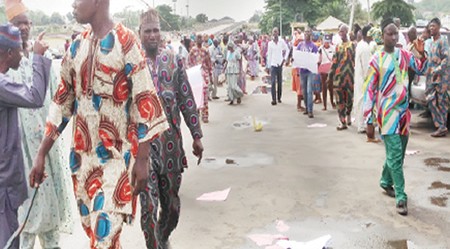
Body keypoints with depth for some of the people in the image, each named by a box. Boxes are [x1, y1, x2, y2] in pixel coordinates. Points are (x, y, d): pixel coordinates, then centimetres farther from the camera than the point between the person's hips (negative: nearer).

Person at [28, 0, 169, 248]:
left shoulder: (126, 41, -10)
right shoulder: (77, 46, 9)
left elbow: (144, 100, -12)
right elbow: (62, 101, 12)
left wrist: (142, 159, -14)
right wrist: (41, 154, 10)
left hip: (116, 155, -6)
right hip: (82, 154, 7)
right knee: (92, 229, 16)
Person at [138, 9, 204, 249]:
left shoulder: (174, 60, 5)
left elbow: (187, 100, 6)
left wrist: (196, 136, 3)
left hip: (171, 140, 3)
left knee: (172, 203, 15)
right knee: (149, 205, -4)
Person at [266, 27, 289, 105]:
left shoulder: (282, 42, 1)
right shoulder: (270, 43, 3)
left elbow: (287, 50, 12)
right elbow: (269, 55, 6)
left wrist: (285, 59, 2)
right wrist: (268, 66, 5)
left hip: (280, 64, 1)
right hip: (273, 64, 0)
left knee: (280, 82, 8)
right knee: (273, 82, -9)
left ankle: (279, 97, 20)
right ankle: (274, 99, -10)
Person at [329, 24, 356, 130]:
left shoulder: (353, 45, 3)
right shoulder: (338, 46, 13)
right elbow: (334, 62, 14)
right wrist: (331, 75, 11)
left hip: (350, 75, -3)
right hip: (339, 76, 3)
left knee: (349, 98, 6)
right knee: (340, 99, -1)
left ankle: (348, 115, 33)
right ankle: (342, 121, 4)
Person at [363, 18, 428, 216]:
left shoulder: (404, 55, 5)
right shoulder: (377, 60, -9)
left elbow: (421, 70, 19)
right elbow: (369, 90, -9)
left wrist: (422, 54, -2)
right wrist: (368, 120, -10)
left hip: (403, 110, 6)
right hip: (387, 112, -5)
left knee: (397, 153, 15)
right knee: (395, 155, -7)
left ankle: (386, 181, 36)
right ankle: (401, 197, 0)